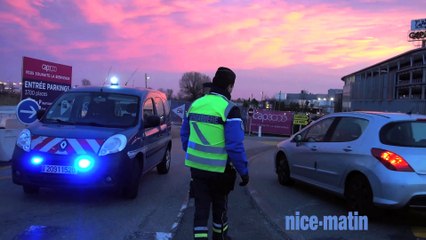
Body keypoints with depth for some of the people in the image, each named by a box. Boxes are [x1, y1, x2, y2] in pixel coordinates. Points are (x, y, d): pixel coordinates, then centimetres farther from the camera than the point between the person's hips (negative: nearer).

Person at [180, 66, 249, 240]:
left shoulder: (195, 104, 4)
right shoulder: (229, 109, -15)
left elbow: (184, 136, 12)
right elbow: (235, 146, -20)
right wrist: (243, 171, -10)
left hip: (196, 166, 4)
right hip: (219, 169, -4)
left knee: (201, 206, 11)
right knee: (219, 204, 19)